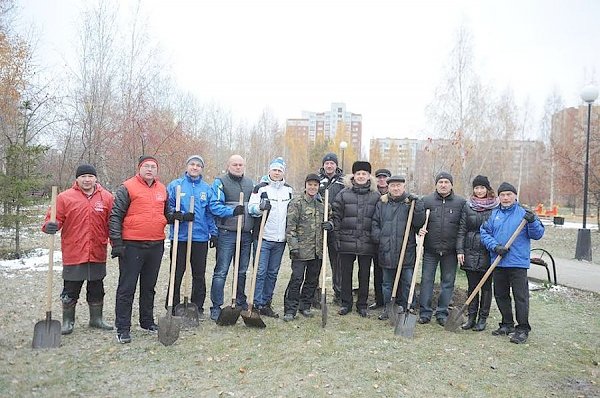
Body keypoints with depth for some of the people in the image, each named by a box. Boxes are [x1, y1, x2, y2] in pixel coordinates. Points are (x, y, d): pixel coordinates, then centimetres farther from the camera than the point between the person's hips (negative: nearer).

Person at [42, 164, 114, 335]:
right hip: (73, 254, -2)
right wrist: (50, 226, -24)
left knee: (97, 289, 14)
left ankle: (96, 319, 29)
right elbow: (55, 218, -1)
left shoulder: (106, 197, 4)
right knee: (70, 290, 7)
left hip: (98, 254, 2)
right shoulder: (65, 197, -2)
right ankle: (68, 321, 24)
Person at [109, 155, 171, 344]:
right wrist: (116, 242, -13)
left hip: (156, 245, 6)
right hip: (132, 245, -5)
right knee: (127, 287, 0)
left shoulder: (162, 190, 13)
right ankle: (122, 328, 8)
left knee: (149, 286, 16)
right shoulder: (127, 187, -5)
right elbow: (115, 216, -7)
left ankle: (147, 322, 29)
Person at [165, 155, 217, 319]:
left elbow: (210, 213, 11)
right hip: (179, 236, -2)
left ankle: (198, 307, 22)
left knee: (199, 274, 10)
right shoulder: (175, 185, 2)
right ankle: (172, 307, 16)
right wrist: (182, 216, -17)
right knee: (176, 274, 4)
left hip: (201, 237, 2)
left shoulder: (207, 188, 9)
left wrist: (213, 233, 6)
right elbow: (168, 208, -1)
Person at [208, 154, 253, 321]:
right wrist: (233, 211, -25)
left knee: (242, 271, 15)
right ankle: (216, 307, 3)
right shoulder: (220, 182, -3)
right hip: (227, 233, -6)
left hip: (246, 234, 6)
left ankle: (241, 303, 29)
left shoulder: (250, 183, 16)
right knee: (221, 271, -4)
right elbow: (214, 206, -13)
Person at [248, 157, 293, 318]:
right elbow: (251, 208, -7)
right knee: (260, 272, -4)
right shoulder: (261, 188, -2)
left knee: (273, 273, 11)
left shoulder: (289, 190, 13)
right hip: (263, 237, -5)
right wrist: (261, 207, -28)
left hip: (280, 238, 5)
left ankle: (267, 303, 20)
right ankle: (258, 304, 4)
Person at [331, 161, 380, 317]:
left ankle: (362, 305, 23)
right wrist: (331, 224, -11)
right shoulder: (344, 194, 3)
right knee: (346, 274, 8)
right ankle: (346, 303, 22)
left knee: (364, 275, 9)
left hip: (367, 243, 0)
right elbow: (336, 214, 5)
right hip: (347, 242, 0)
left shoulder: (376, 196, 5)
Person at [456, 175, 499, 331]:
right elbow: (461, 229, 4)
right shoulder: (467, 206, 5)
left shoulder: (496, 206, 0)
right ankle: (471, 317, 18)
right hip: (470, 252, 2)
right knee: (472, 286, 9)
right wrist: (459, 250, -2)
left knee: (486, 286, 8)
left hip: (488, 252, -2)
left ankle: (483, 318, 17)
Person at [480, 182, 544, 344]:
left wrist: (532, 222, -21)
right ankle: (507, 324, 28)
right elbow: (484, 233, 4)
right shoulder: (493, 214, 9)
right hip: (498, 262, 4)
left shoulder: (524, 213, 0)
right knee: (500, 295, 14)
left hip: (518, 263, -4)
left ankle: (523, 329, 8)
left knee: (521, 296, -2)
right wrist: (495, 247, -11)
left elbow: (538, 234, -2)